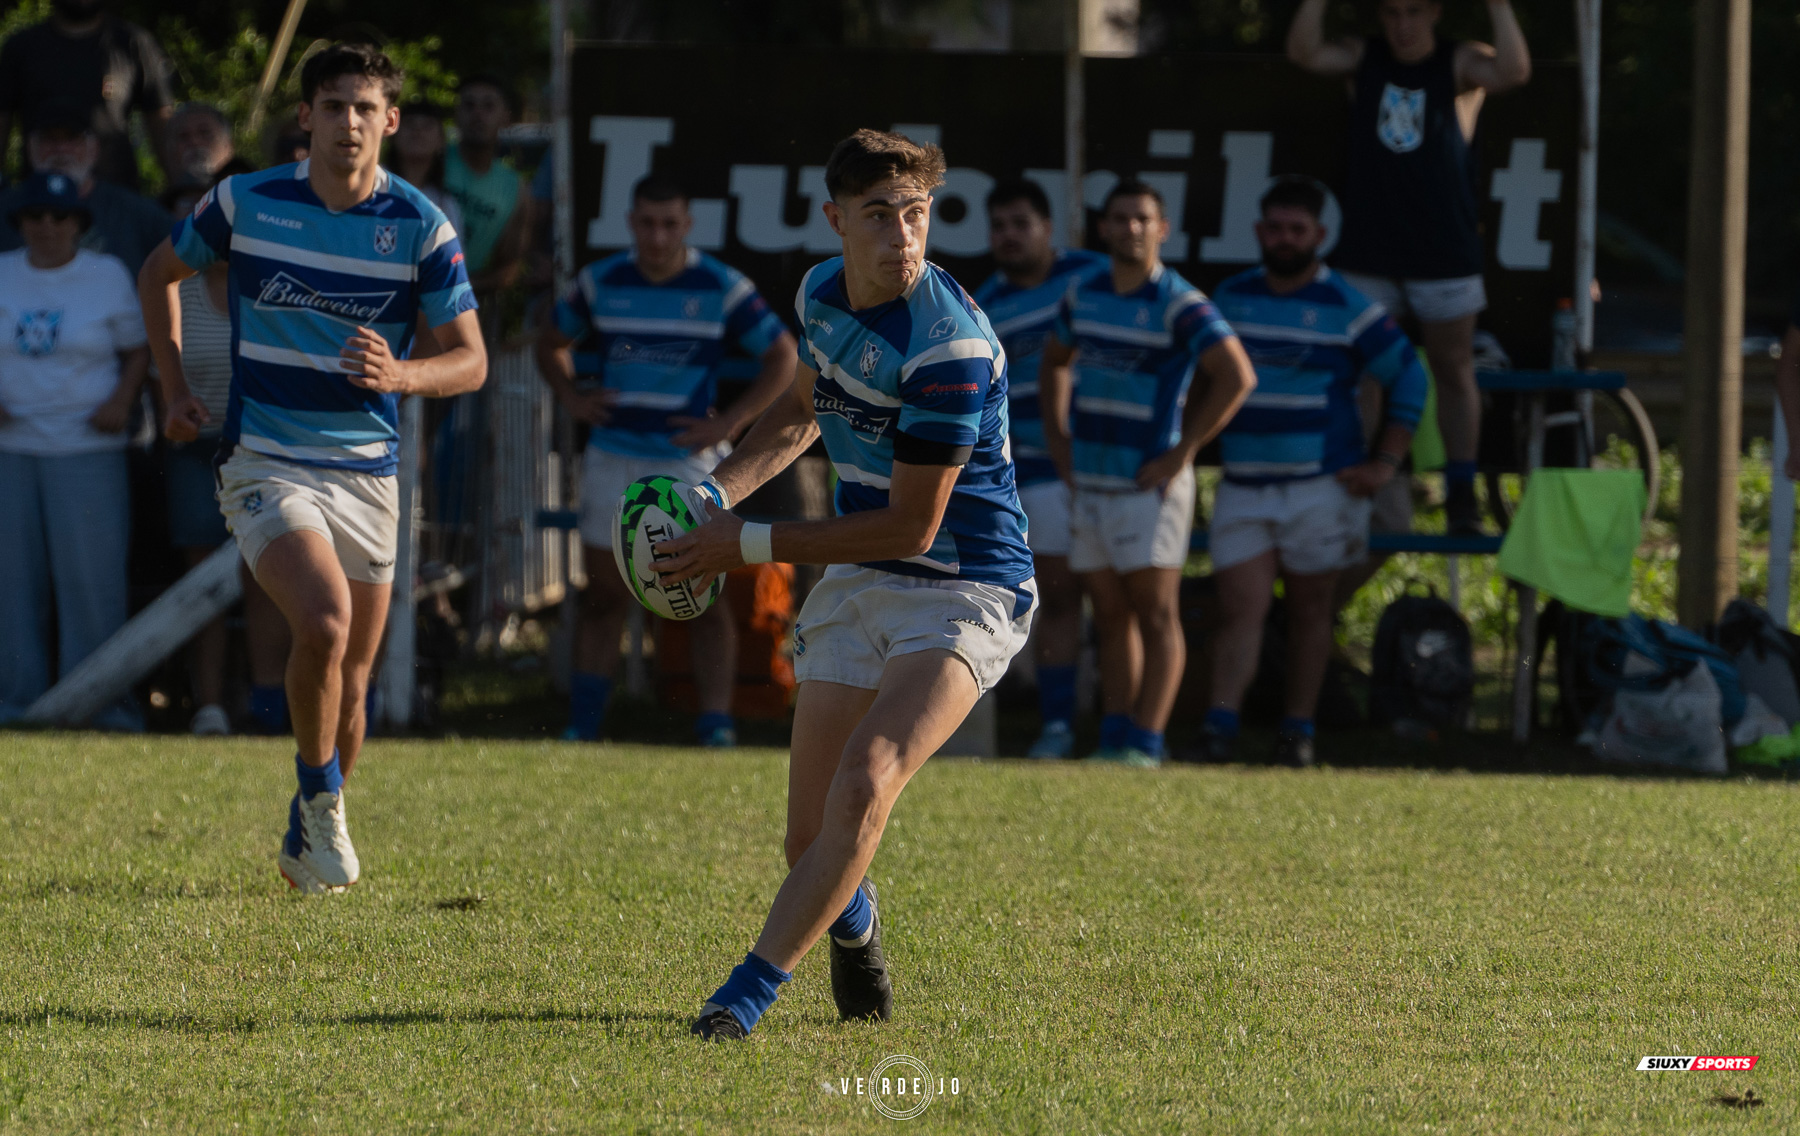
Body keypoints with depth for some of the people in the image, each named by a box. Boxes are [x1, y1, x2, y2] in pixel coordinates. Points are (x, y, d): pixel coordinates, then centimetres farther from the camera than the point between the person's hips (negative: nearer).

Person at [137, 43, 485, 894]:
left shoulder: (419, 225, -4)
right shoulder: (246, 203, -4)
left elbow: (470, 360, -3)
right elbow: (160, 272, 15)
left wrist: (400, 375, -24)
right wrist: (174, 387, 6)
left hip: (367, 472, 2)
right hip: (265, 465, -2)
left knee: (349, 679, 8)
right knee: (324, 622, -26)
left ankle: (308, 840, 29)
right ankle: (321, 795, -5)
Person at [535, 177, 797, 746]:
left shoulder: (721, 288, -4)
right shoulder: (600, 283, 4)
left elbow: (784, 357, 1)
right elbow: (551, 342, 19)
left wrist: (732, 422, -8)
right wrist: (572, 398, 1)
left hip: (691, 461, -3)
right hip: (613, 458, 3)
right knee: (604, 596, 5)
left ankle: (717, 728, -7)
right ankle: (581, 728, 10)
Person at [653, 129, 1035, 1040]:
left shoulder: (950, 346, -24)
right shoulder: (822, 295, 1)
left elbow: (911, 526, -20)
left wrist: (751, 546, -16)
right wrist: (717, 493, 6)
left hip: (966, 589, -7)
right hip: (857, 587, 7)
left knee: (865, 785, -28)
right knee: (812, 840, 5)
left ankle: (747, 994, -24)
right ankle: (854, 927, 40)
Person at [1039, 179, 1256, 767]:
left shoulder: (1180, 304, -11)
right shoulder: (1082, 294, 9)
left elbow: (1237, 376, -17)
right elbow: (1055, 363, 26)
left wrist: (1182, 452, -15)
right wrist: (1059, 440, 15)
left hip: (1150, 484, -6)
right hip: (1089, 480, 6)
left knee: (1155, 613, -7)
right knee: (1111, 617, 9)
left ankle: (1145, 742, -10)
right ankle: (1114, 737, 13)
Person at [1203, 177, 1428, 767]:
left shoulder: (1348, 308, -2)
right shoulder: (1229, 299, 9)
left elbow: (1409, 379, 4)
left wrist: (1385, 463, -2)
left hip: (1320, 489, -2)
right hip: (1242, 489, 2)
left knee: (1309, 612, 5)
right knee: (1240, 607, -9)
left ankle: (1298, 729, 12)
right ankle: (1220, 723, -16)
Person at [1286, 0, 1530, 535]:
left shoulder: (1461, 64, -2)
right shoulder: (1362, 59, 4)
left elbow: (1513, 70, -22)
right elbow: (1305, 52, -13)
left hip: (1445, 249, -2)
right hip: (1368, 248, 2)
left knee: (1454, 370, 2)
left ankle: (1461, 492, 5)